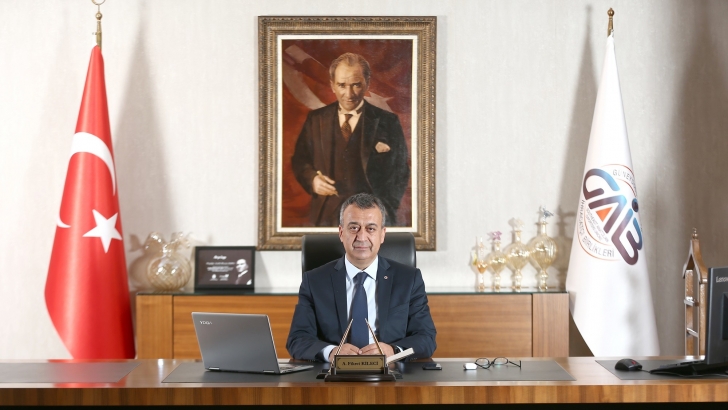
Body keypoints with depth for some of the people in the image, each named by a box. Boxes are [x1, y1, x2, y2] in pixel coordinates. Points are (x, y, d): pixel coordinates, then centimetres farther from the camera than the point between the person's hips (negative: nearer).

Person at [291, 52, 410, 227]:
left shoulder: (387, 122, -2)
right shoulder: (316, 119, 6)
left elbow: (399, 173, -1)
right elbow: (299, 160, 12)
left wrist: (386, 213, -10)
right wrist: (312, 179, -8)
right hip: (326, 217, 2)